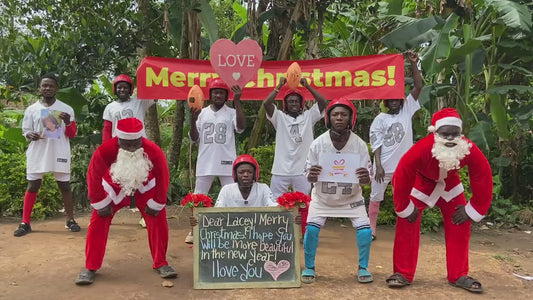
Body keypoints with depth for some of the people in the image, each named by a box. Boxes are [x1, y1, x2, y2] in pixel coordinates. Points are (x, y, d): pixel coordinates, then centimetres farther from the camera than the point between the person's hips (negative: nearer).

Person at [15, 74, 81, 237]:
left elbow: (72, 134, 2)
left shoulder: (66, 109, 1)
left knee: (65, 186, 4)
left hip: (59, 154, -1)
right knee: (32, 186, 6)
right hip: (37, 153, 1)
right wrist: (31, 135, -14)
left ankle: (70, 220, 16)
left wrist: (68, 123, -18)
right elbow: (26, 131, 9)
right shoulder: (31, 109, 5)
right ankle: (25, 223, 13)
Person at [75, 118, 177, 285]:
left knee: (158, 220, -8)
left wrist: (156, 204, -13)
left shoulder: (154, 151, -35)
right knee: (98, 221, -9)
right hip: (114, 186, 0)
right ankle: (90, 268, 7)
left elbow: (163, 177, -20)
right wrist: (101, 204, -13)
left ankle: (160, 263, 9)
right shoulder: (104, 151, -36)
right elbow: (93, 176, -20)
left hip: (145, 186, 0)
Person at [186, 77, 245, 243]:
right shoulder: (202, 113, 7)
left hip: (226, 163, -2)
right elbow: (194, 139, 4)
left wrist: (237, 101, -22)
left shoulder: (232, 112, 1)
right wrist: (193, 120, -13)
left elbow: (241, 127, -20)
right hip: (205, 163, 2)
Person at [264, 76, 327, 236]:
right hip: (281, 170, -1)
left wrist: (307, 86, -6)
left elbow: (323, 102, -3)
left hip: (302, 170, 1)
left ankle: (304, 234, 22)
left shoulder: (308, 116, 9)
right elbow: (266, 103, -9)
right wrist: (279, 86, -8)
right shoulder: (279, 117, 6)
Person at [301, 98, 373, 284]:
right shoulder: (318, 143, -18)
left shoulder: (359, 145, -17)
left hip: (351, 197, 1)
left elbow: (366, 180, -14)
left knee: (365, 231, -10)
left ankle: (363, 268, 17)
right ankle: (309, 268, 12)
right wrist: (312, 175, -36)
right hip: (322, 196, 0)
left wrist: (365, 178, -38)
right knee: (311, 229, -13)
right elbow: (310, 177, -12)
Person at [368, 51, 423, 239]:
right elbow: (376, 145, -6)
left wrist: (413, 64, -11)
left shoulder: (407, 111, 5)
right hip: (384, 166, -1)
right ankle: (371, 229, 22)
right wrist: (378, 166, -15)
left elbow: (418, 87, -3)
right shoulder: (380, 119, 0)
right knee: (375, 198, 8)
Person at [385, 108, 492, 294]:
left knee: (461, 225, -2)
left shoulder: (470, 151, -33)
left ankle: (459, 275, 13)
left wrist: (472, 210, -13)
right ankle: (403, 273, 0)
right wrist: (405, 208, -21)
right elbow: (401, 178, -32)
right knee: (407, 224, -12)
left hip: (449, 183, 3)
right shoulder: (421, 149, -42)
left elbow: (484, 179, -18)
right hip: (420, 182, -3)